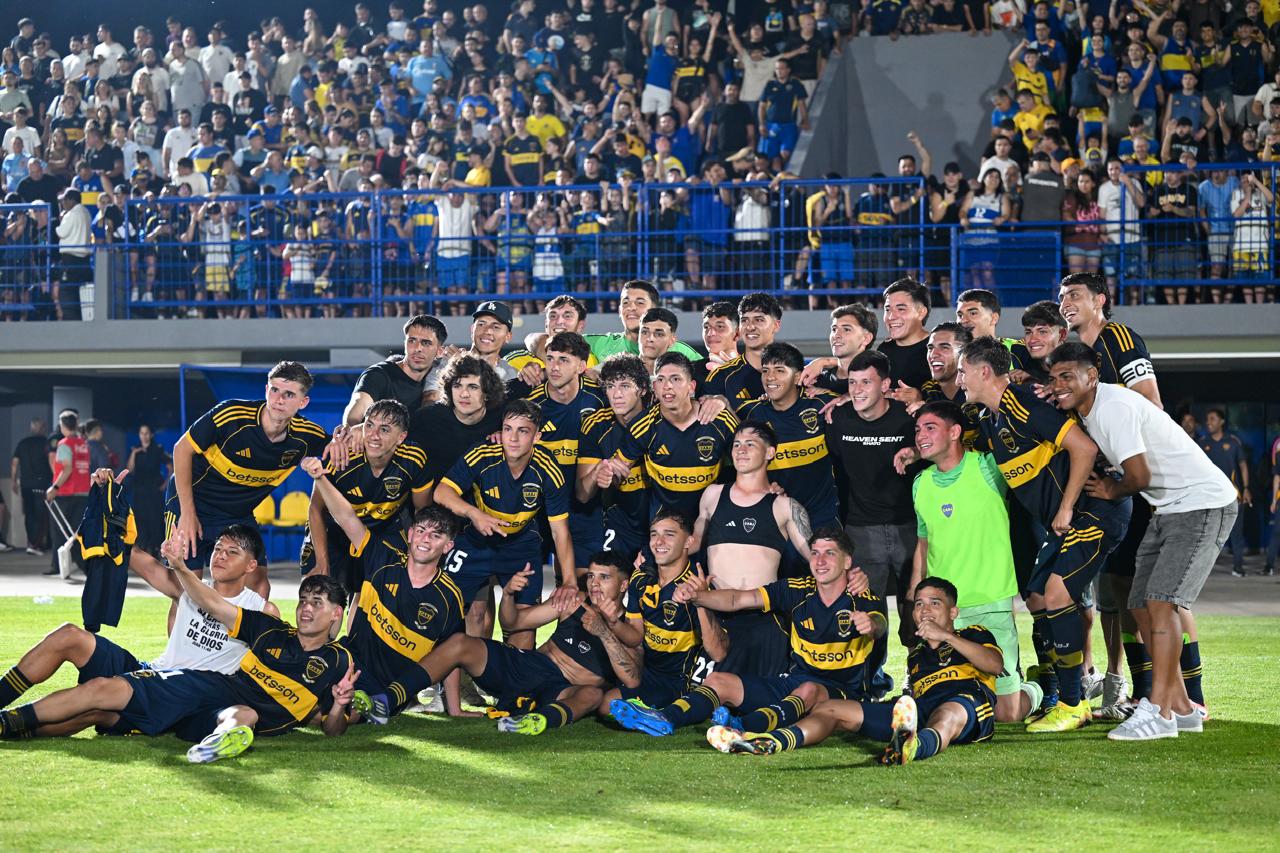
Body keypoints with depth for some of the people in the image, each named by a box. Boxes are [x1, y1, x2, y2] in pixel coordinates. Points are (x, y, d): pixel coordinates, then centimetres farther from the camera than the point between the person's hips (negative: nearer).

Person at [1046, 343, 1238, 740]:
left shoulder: (1115, 406, -22)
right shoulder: (1087, 410, 7)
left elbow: (1139, 475, -20)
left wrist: (1111, 492, -3)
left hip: (1203, 505, -10)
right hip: (1168, 510, 10)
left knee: (1161, 601, -18)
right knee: (1143, 605, 7)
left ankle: (1158, 711, -19)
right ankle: (1181, 707, 13)